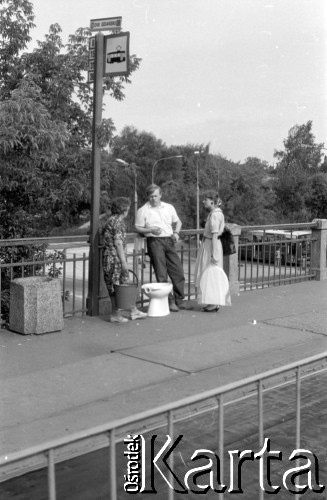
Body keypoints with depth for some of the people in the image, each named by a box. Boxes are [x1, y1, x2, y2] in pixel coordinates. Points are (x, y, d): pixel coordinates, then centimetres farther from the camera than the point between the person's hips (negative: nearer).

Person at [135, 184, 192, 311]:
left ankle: (179, 300, 14)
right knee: (161, 275, -3)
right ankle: (169, 301, 3)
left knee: (178, 271, 3)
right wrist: (150, 230, -16)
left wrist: (176, 232, 4)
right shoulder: (143, 210, 1)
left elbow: (177, 222, 23)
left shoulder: (169, 207, 13)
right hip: (154, 242, -4)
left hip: (169, 241, 4)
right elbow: (138, 228, 0)